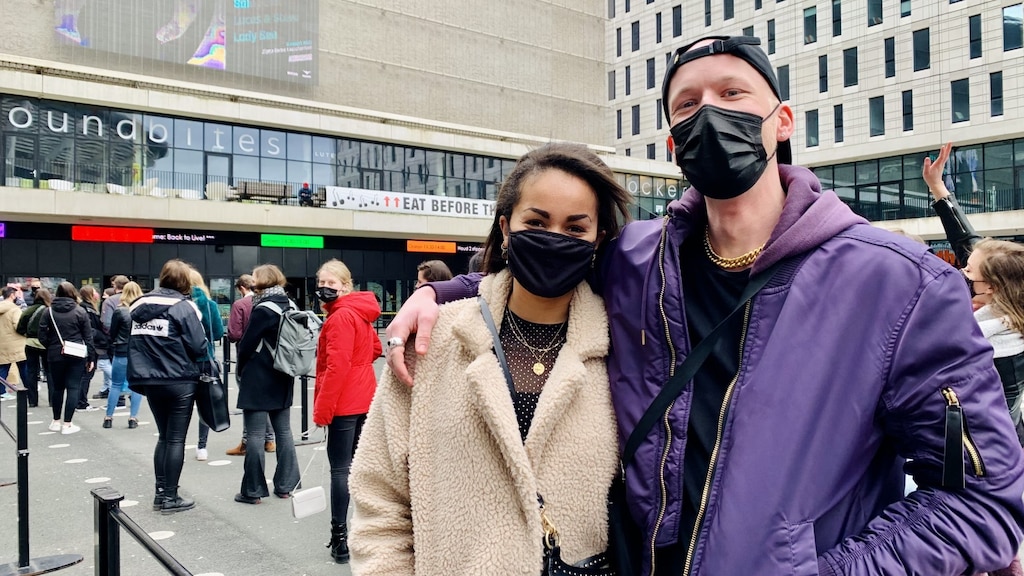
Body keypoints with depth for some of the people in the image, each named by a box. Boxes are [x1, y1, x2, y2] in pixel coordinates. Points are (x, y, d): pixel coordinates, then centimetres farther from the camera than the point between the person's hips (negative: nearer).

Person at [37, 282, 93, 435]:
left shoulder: (49, 311, 0)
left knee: (57, 388, 15)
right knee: (73, 388, 1)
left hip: (55, 355, 2)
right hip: (76, 356, -2)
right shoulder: (80, 311, -5)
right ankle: (67, 424, 0)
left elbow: (42, 336, -2)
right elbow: (88, 337, -4)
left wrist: (51, 347, 14)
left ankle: (56, 422, 25)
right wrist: (91, 358, 2)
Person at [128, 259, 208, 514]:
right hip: (179, 381, -6)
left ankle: (161, 493, 21)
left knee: (163, 436, 17)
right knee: (176, 439, 3)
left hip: (150, 381, 6)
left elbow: (131, 341, 7)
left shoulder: (139, 305, 6)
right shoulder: (183, 306, -12)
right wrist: (200, 361, 5)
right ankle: (170, 498, 8)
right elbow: (198, 346, -15)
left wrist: (145, 369, 13)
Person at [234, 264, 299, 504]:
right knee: (283, 431, 12)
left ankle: (253, 490, 7)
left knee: (254, 435, 1)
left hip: (258, 379, -7)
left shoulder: (263, 309, -16)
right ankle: (284, 485, 18)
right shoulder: (290, 306, 5)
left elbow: (247, 343, -12)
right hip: (283, 378, 7)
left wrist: (241, 369, 6)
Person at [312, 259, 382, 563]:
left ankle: (340, 538, 1)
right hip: (364, 400, 10)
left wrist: (322, 408, -18)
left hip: (344, 404, -10)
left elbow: (337, 367, -22)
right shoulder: (359, 312, 12)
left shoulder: (340, 316, -17)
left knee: (340, 469, -4)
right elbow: (375, 348, 24)